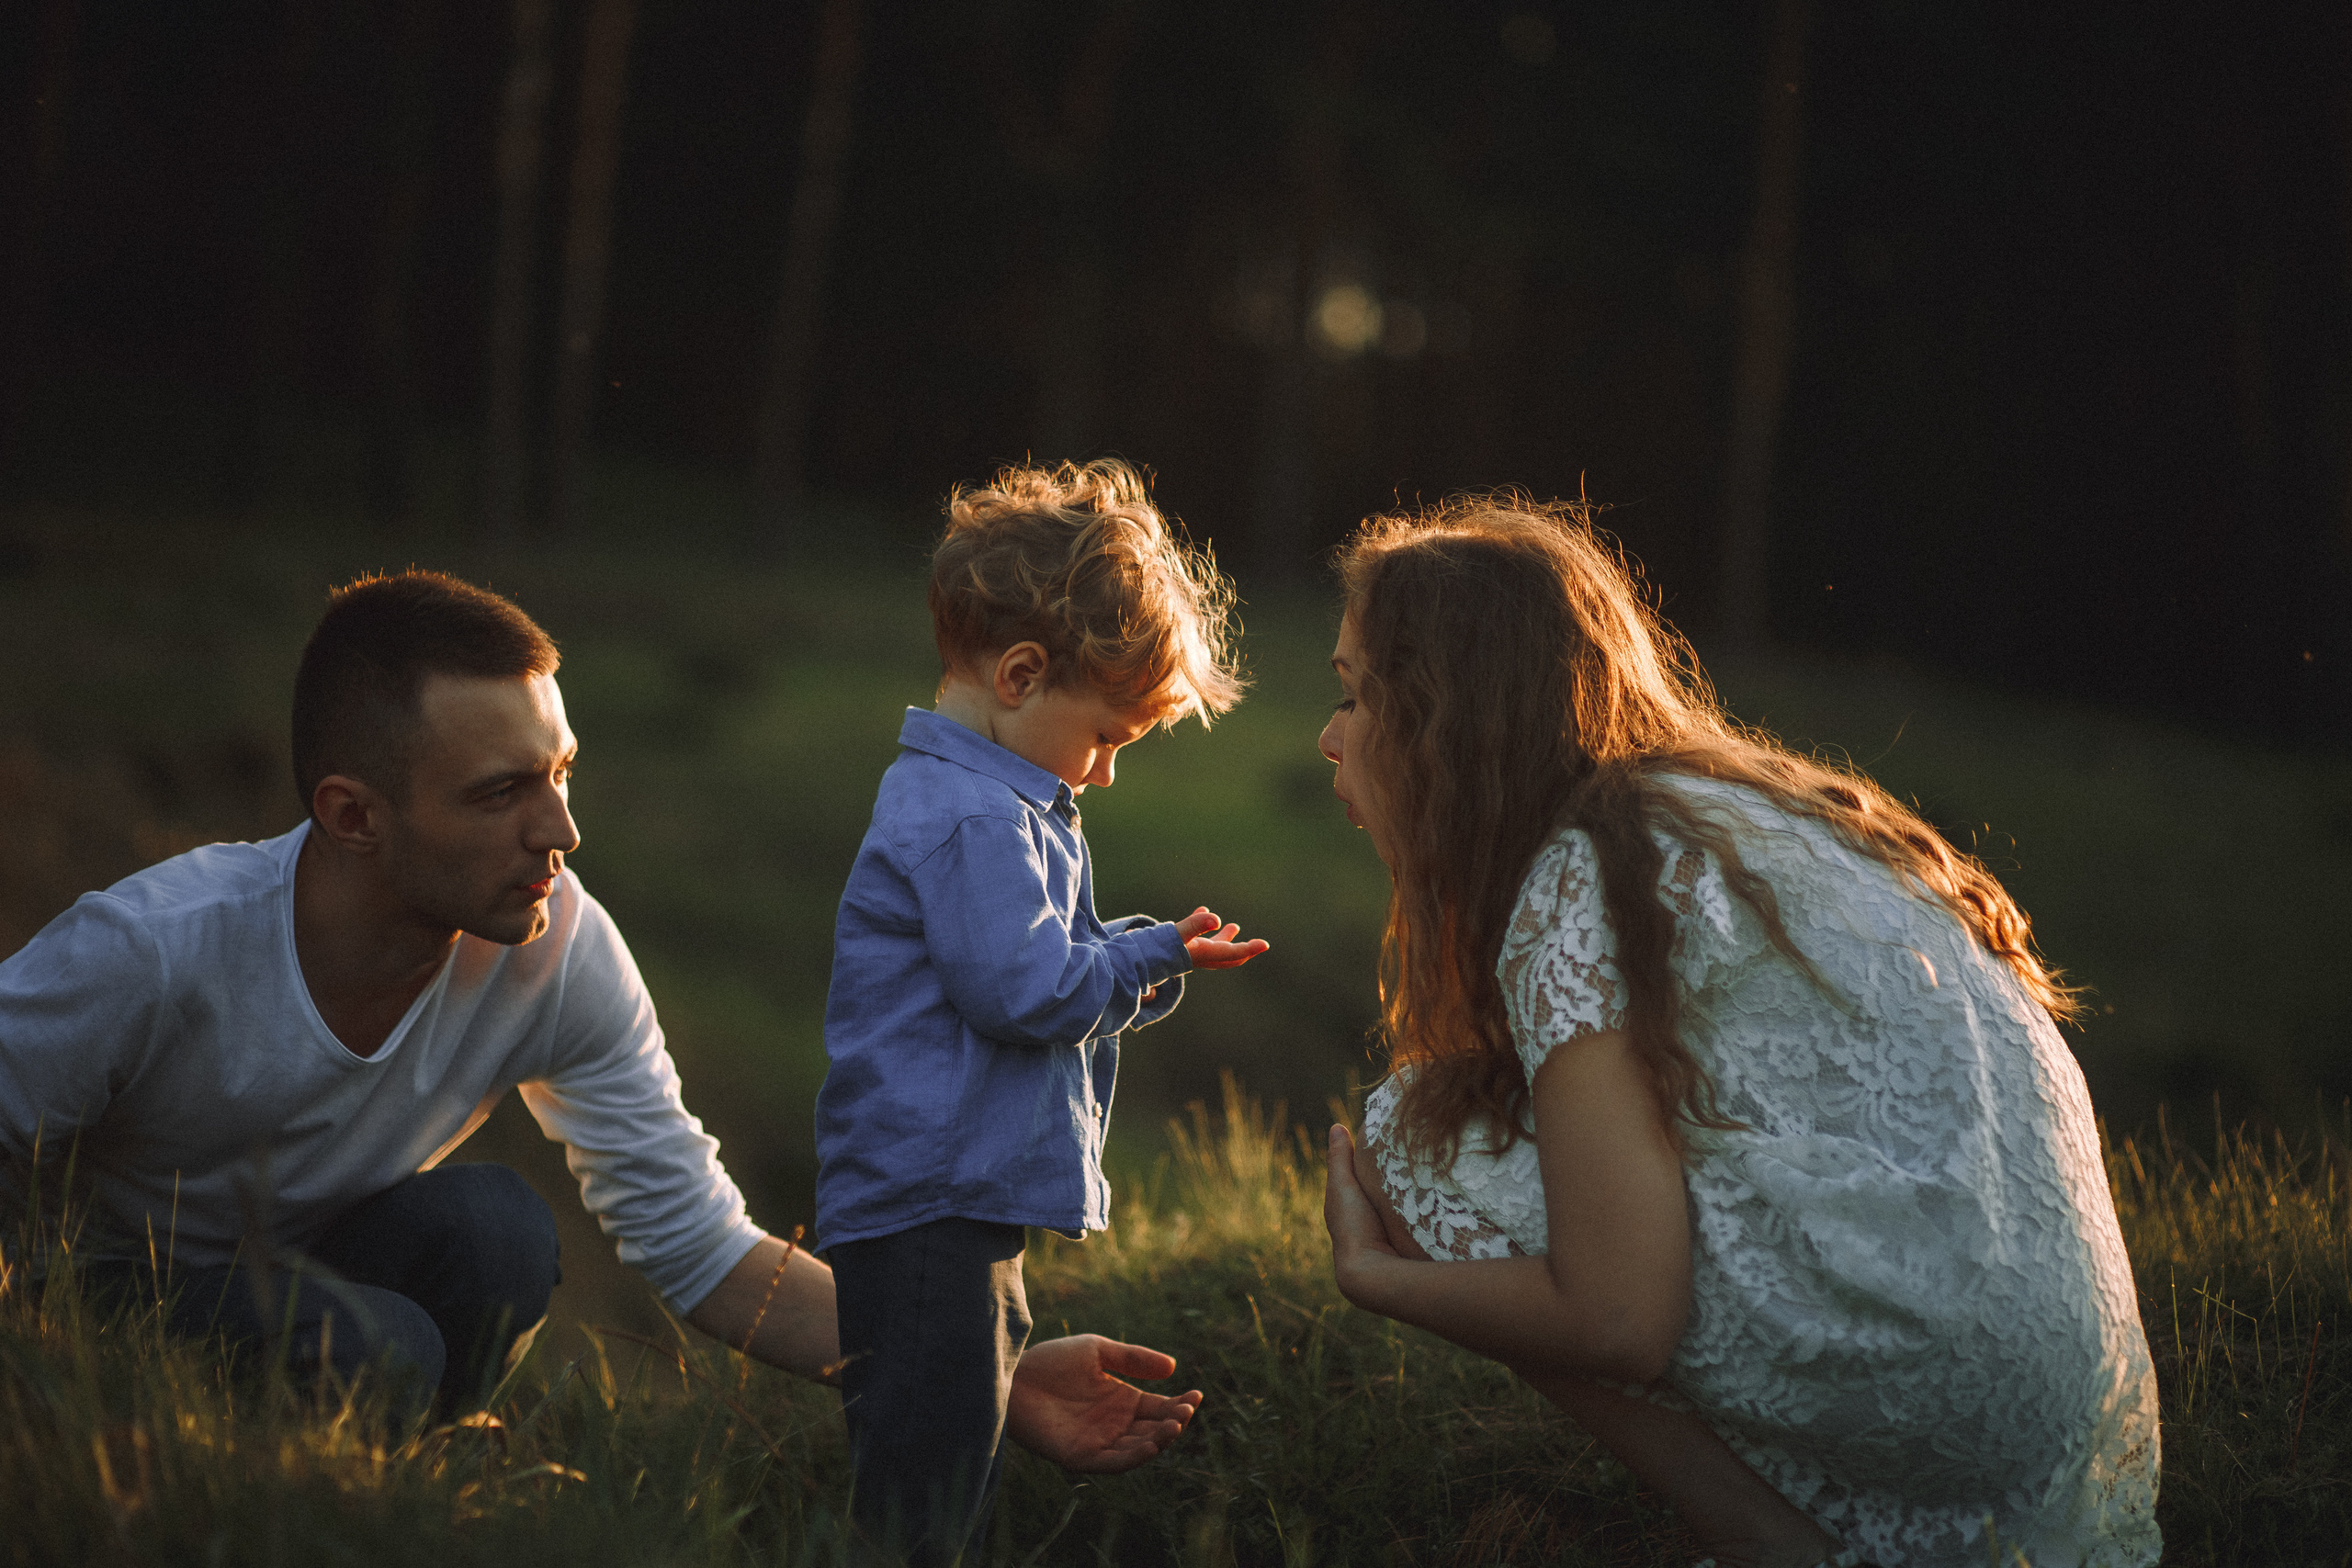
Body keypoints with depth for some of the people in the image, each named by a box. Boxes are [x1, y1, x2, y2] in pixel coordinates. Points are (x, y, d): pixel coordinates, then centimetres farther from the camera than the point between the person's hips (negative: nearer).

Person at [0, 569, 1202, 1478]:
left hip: (298, 1272, 4)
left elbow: (697, 1246, -14)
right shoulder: (148, 951, -32)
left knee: (494, 1224, -27)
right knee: (376, 1349, -33)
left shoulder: (558, 955, -19)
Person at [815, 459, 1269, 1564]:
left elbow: (1037, 974, 27)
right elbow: (1025, 988, -23)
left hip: (963, 1205, 12)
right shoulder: (971, 823, -17)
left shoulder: (987, 805, 18)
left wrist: (1147, 962, 11)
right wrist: (1149, 957, -9)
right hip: (925, 1212, -12)